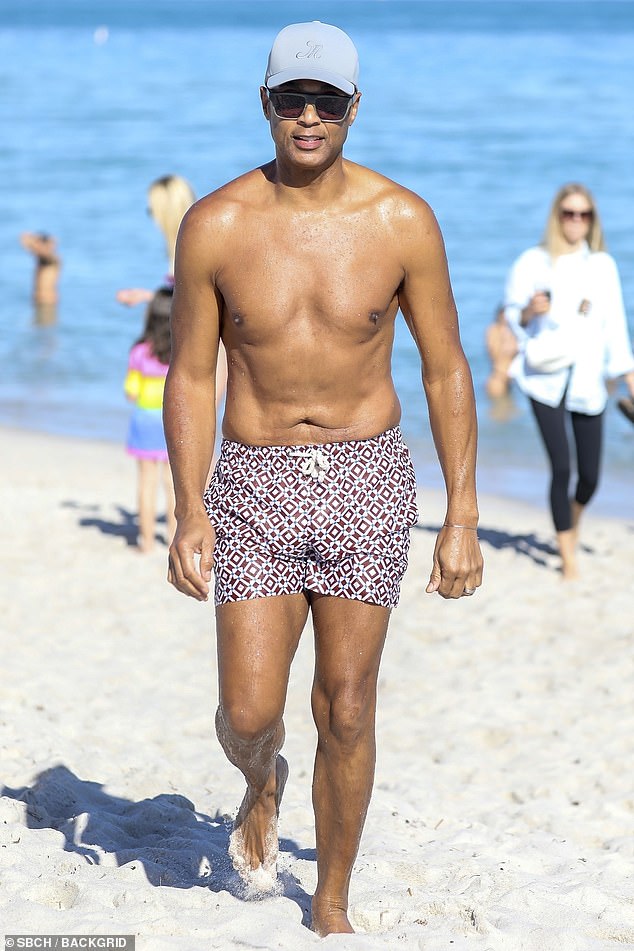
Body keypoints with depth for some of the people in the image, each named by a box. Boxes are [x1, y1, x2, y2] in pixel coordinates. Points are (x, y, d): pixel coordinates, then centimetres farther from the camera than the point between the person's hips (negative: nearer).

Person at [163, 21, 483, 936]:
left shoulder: (402, 220, -6)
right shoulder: (216, 225, -6)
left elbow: (447, 370, 1)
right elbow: (190, 377, 1)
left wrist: (462, 516, -2)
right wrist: (190, 511, -8)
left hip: (367, 481, 0)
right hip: (256, 483, 0)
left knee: (346, 710, 3)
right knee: (247, 713, -5)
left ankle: (332, 904, 21)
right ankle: (262, 786, 33)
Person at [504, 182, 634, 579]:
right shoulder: (535, 262, 1)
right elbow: (513, 315, 5)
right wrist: (530, 311, -17)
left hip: (588, 380, 3)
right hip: (546, 379, -2)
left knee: (590, 475, 2)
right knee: (561, 467, -11)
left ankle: (573, 525, 36)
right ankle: (568, 558, -1)